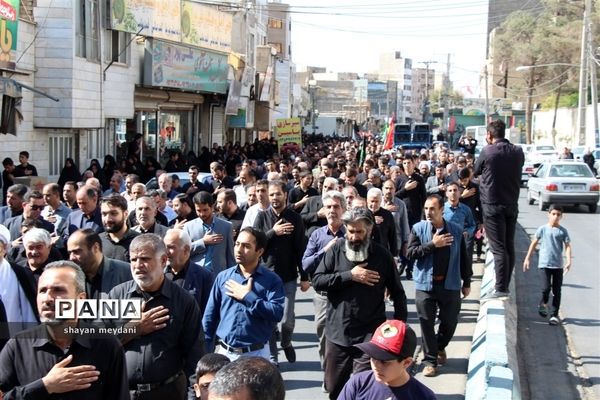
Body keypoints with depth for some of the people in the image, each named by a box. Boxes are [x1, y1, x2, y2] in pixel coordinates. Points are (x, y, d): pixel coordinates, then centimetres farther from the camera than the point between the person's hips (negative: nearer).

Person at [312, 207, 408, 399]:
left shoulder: (382, 255, -1)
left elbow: (397, 293, 6)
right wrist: (350, 275, -14)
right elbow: (317, 281, -7)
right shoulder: (336, 250, 0)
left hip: (370, 336, -2)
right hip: (337, 333, 2)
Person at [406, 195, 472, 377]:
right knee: (427, 324, 3)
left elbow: (463, 258, 8)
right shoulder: (418, 229, -2)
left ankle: (440, 347, 38)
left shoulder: (456, 230, 1)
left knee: (450, 321, 10)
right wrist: (432, 244, -18)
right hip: (425, 285, -1)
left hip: (450, 285, 1)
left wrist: (467, 282, 10)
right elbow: (410, 253, -11)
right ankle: (430, 360, 14)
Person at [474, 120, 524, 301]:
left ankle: (500, 289, -9)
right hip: (512, 204, 5)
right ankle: (505, 285, 20)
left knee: (498, 248, -7)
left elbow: (476, 171, 2)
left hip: (493, 205, -5)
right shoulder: (518, 152, 3)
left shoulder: (487, 152, -11)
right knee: (509, 246, 12)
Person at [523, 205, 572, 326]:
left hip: (558, 265, 1)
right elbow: (534, 243, 7)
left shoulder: (563, 231, 1)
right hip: (545, 264, -1)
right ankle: (543, 303, 21)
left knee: (557, 291, 4)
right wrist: (527, 258, 6)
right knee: (546, 287, -11)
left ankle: (554, 315, 12)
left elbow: (567, 246, -3)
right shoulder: (542, 229, 1)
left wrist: (568, 261, -16)